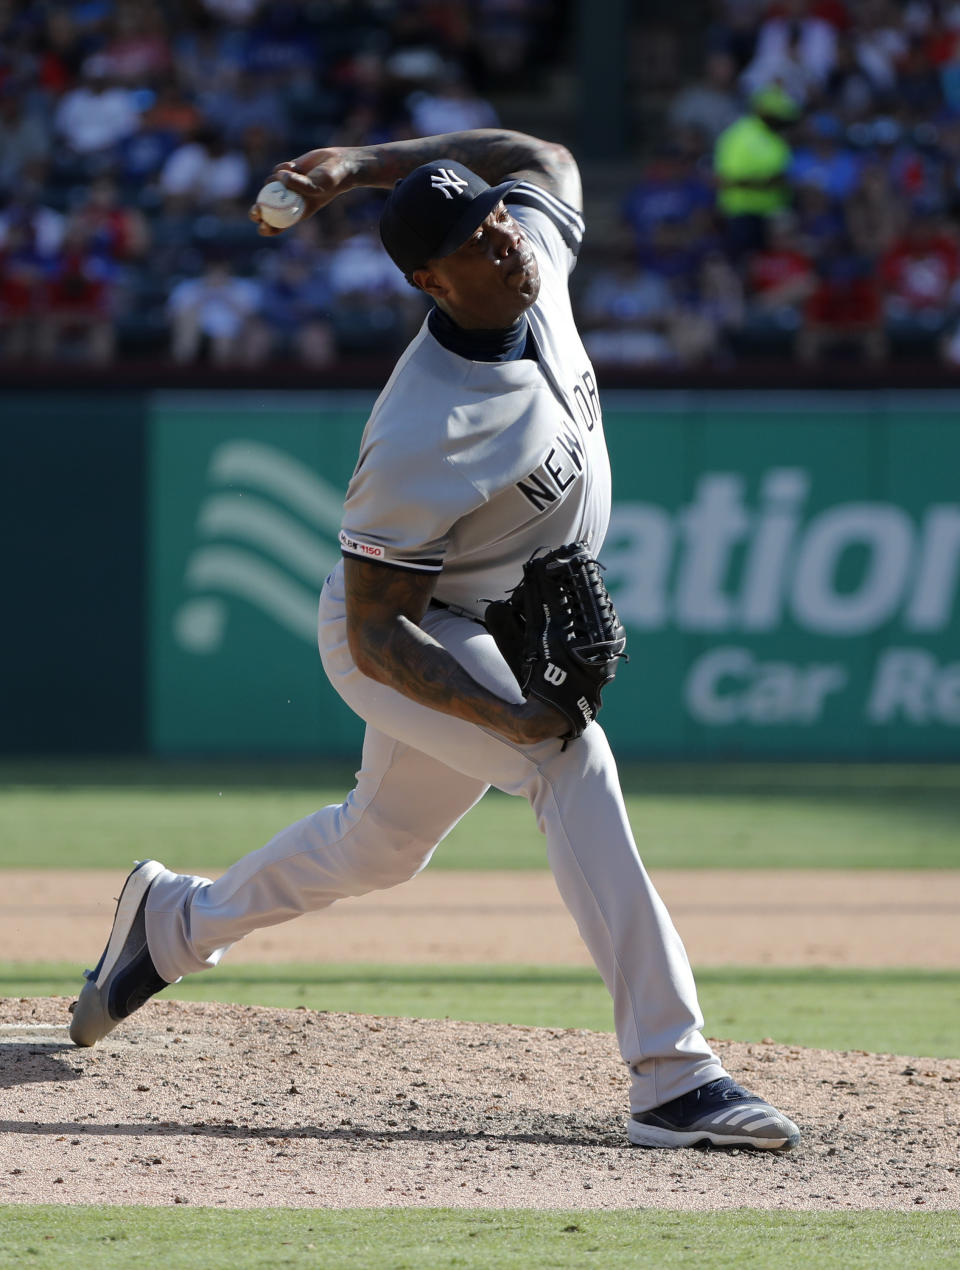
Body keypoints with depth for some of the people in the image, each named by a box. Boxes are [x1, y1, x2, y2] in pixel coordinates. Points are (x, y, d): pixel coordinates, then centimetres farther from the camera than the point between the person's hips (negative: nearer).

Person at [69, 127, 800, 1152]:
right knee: (571, 758, -30)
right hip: (388, 642, -8)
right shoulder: (421, 441, -35)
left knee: (379, 845, 25)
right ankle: (671, 1076, -34)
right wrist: (508, 717, -38)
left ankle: (172, 921, 52)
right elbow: (376, 632, -28)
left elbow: (542, 157, 8)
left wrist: (362, 164, -2)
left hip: (476, 631, 8)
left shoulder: (538, 252, -15)